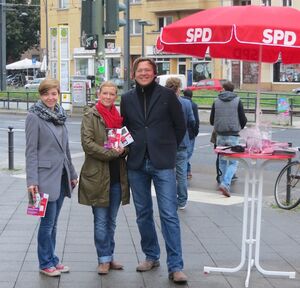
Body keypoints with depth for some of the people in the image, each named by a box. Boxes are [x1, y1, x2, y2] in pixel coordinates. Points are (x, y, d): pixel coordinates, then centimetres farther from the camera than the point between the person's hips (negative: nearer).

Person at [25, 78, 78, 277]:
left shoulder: (60, 116, 11)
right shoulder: (34, 117, -7)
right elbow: (31, 151, -10)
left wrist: (72, 173, 18)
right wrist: (32, 180, -15)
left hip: (61, 176, 6)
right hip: (46, 176, -6)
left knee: (53, 222, 13)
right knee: (48, 221, -1)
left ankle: (52, 260, 22)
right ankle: (46, 263, 11)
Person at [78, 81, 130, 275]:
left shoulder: (119, 116, 12)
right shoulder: (90, 115, -4)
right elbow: (87, 143, -13)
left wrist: (123, 150, -7)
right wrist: (110, 153, -20)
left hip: (117, 176, 5)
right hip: (97, 174, -5)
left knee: (111, 221, 14)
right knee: (101, 221, 1)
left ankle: (109, 257, 24)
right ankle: (104, 259, 11)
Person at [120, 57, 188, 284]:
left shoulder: (167, 95, -1)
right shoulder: (127, 98, 8)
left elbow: (180, 126, 5)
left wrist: (168, 148, 7)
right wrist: (131, 147, 7)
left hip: (163, 163, -4)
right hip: (137, 163, 4)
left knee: (169, 214, -7)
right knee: (143, 213, 11)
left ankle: (176, 267, -4)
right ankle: (151, 256, 28)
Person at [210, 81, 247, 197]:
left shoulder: (216, 101, 4)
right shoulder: (237, 101, -1)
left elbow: (212, 120, 7)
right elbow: (243, 120, -1)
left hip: (220, 136, 3)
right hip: (233, 136, -3)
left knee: (222, 161, 17)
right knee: (233, 162, 0)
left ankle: (223, 182, 18)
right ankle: (225, 183, -17)